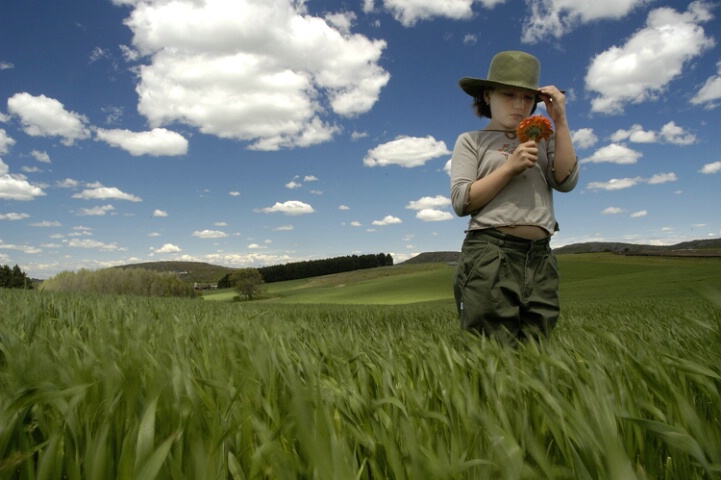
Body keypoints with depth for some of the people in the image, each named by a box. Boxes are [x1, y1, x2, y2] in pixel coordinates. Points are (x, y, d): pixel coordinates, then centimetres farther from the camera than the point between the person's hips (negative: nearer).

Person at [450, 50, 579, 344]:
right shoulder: (472, 141, 9)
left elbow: (566, 182, 3)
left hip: (541, 257, 4)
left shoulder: (543, 140, 20)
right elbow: (461, 202, -2)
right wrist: (511, 166, -9)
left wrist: (560, 121, 3)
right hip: (490, 254, -4)